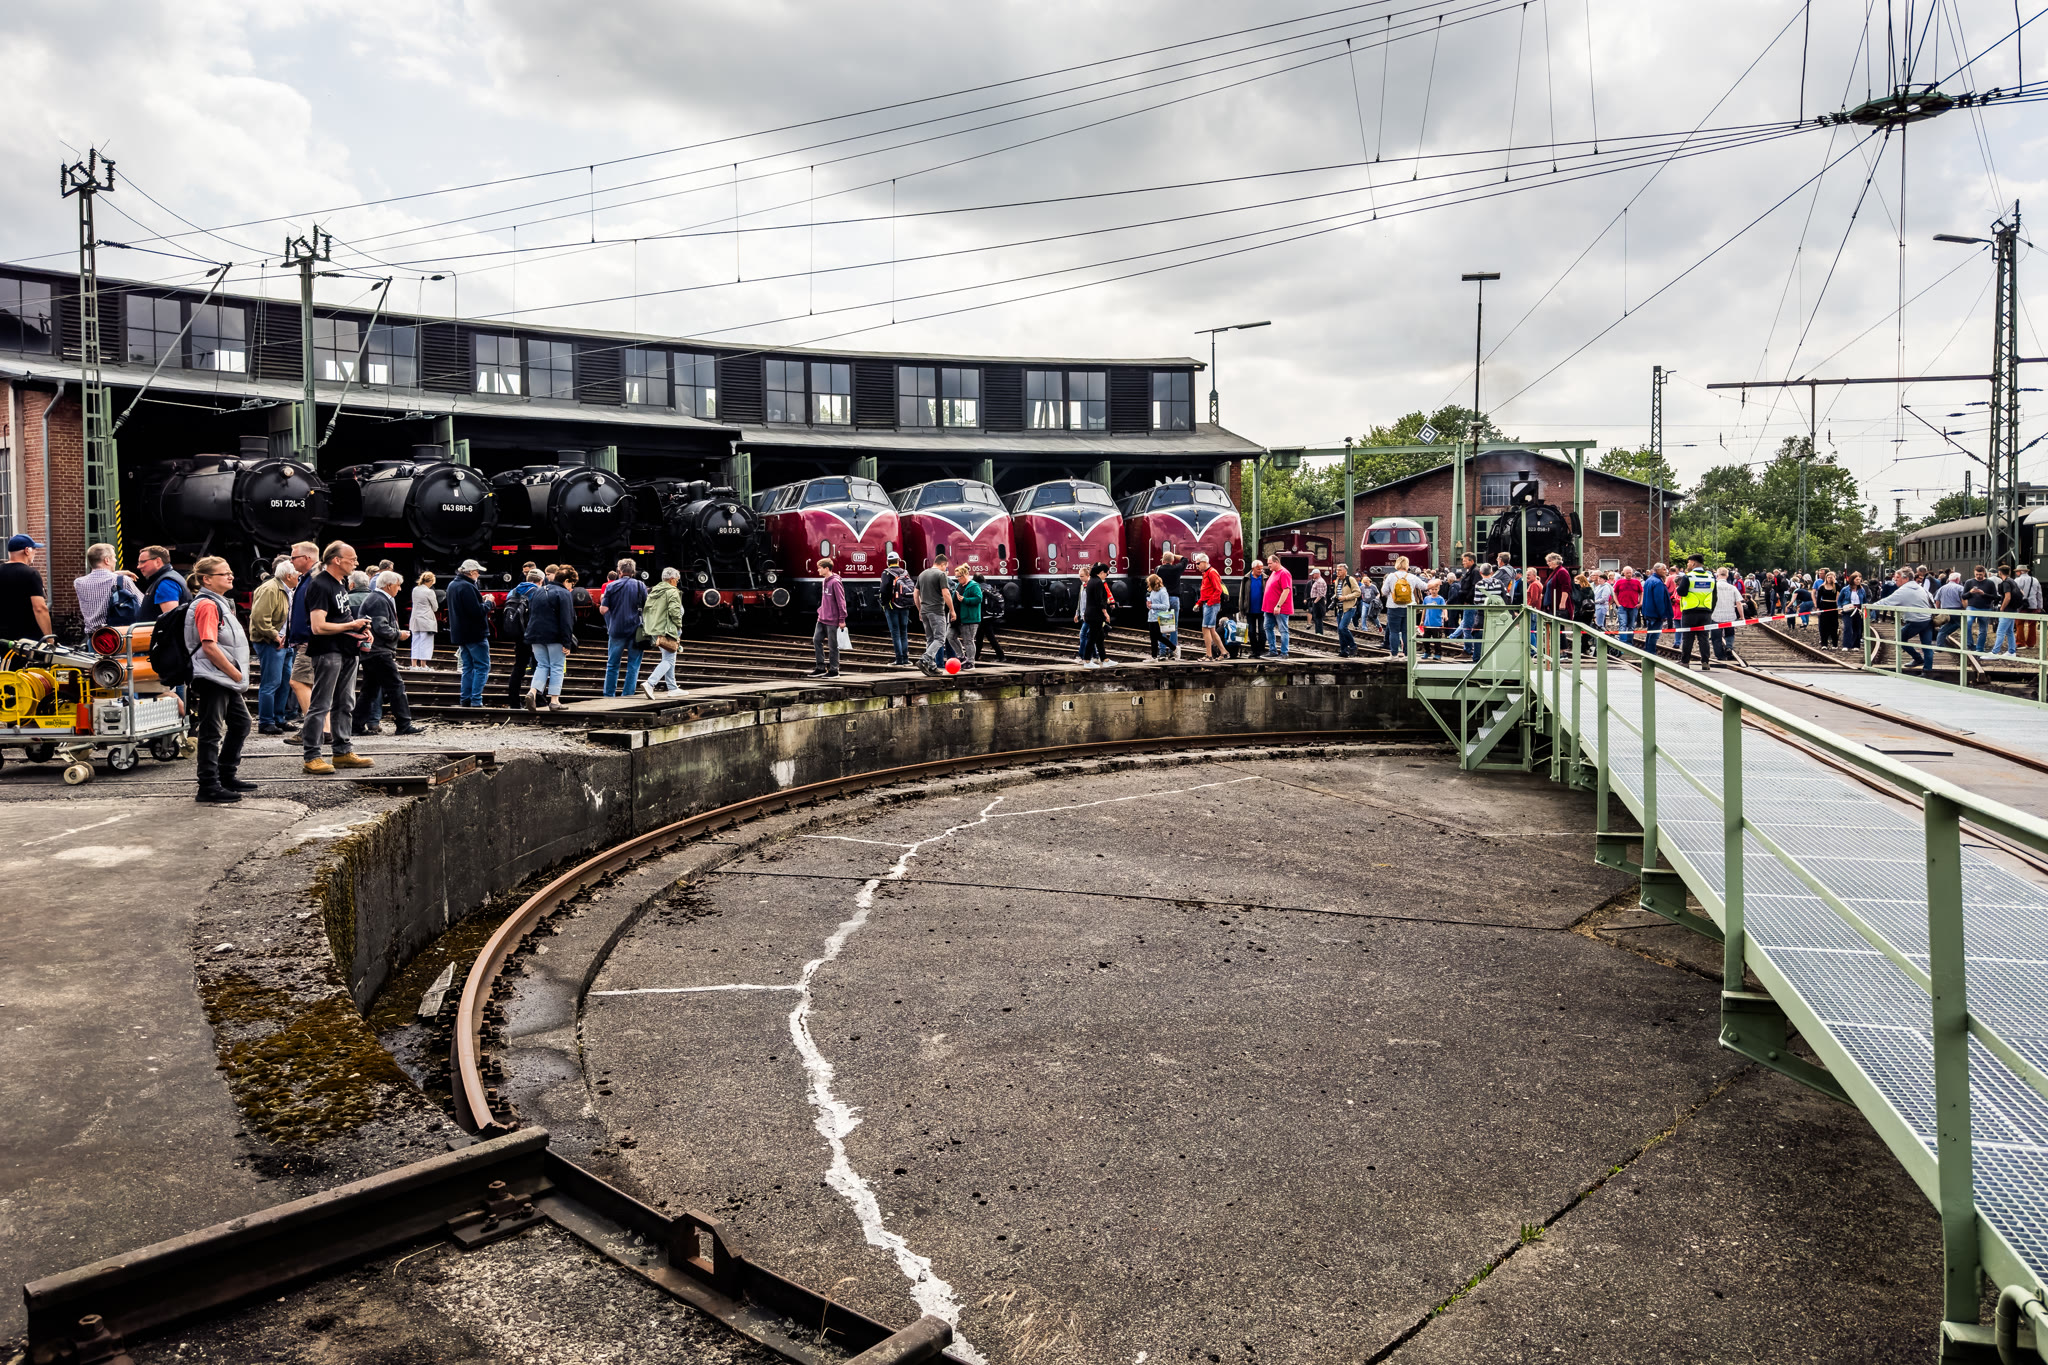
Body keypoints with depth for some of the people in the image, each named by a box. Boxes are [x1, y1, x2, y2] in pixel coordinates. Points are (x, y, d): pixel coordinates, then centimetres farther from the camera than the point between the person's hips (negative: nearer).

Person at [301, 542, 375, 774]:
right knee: (320, 705, -5)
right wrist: (351, 626, -14)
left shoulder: (342, 583, 14)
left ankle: (343, 752, 23)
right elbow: (318, 627, -23)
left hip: (346, 650, 10)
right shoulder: (320, 585, -15)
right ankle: (312, 757, -1)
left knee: (345, 704, 14)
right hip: (327, 652, -10)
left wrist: (360, 629, 8)